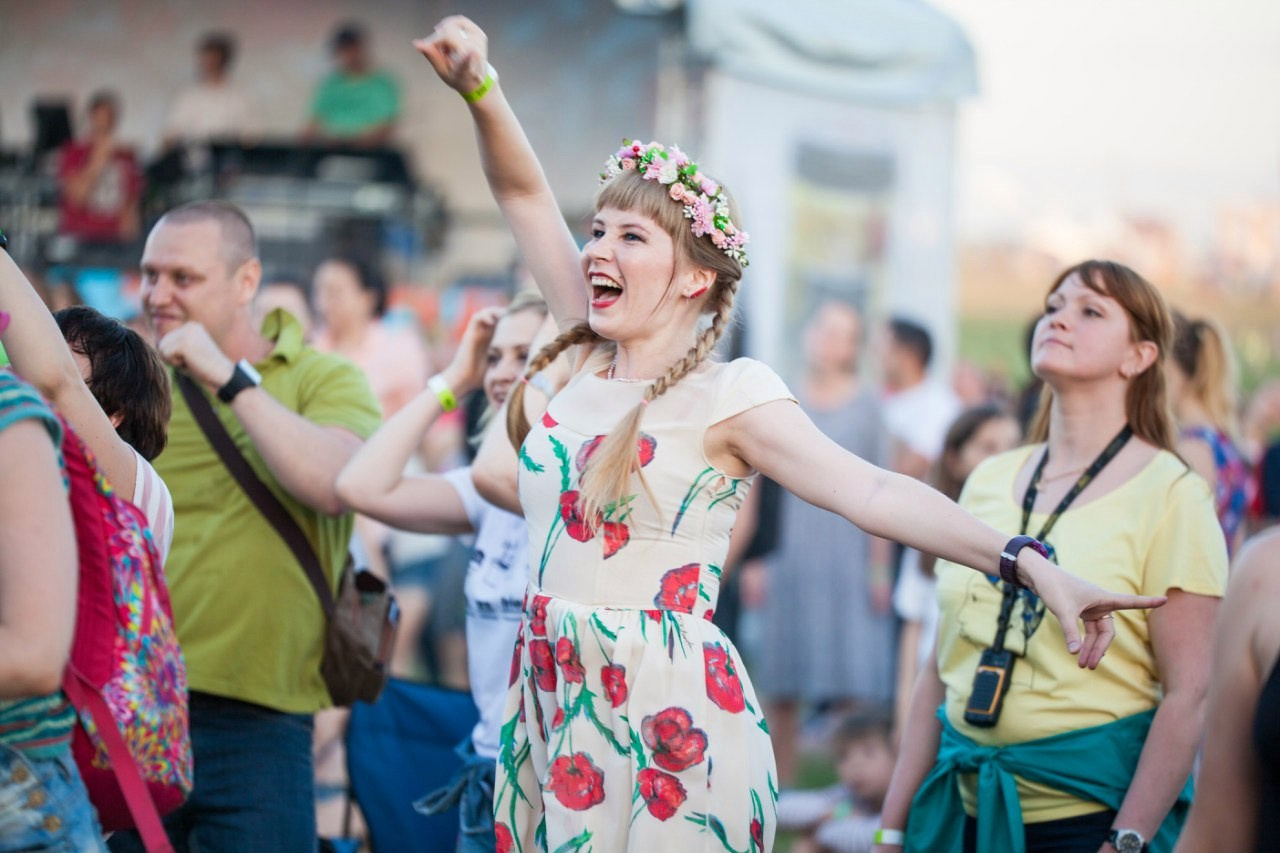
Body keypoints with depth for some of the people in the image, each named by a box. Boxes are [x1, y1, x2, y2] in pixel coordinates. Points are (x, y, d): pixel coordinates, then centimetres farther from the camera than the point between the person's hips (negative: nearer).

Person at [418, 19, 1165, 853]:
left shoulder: (725, 396, -7)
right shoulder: (588, 362, 10)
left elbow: (871, 491, -17)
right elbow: (526, 195, 11)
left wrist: (1031, 563, -28)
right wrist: (479, 90, -3)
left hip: (667, 721, -6)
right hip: (554, 706, 6)